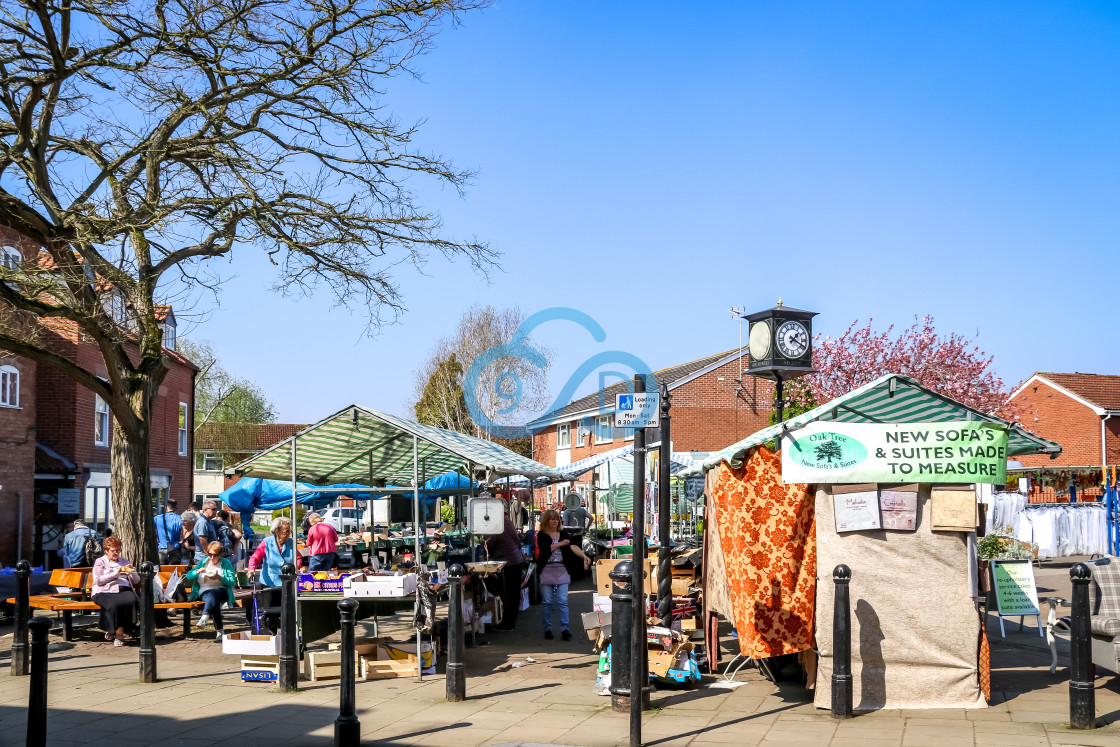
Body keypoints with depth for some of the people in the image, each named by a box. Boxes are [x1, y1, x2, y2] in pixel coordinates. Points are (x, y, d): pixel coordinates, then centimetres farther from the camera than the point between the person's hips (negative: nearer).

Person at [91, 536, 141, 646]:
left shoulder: (124, 562, 28)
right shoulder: (100, 562, 17)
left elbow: (136, 581, 25)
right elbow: (97, 580, -1)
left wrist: (132, 572, 4)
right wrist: (115, 573, -6)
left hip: (124, 590, 3)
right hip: (105, 592, -3)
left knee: (131, 601, -33)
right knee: (114, 604, -37)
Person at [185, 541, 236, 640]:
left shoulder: (226, 563, 11)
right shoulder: (202, 563, 20)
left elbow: (232, 581, 1)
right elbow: (188, 576, 13)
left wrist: (219, 578, -16)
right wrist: (197, 571, -7)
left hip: (221, 591, -1)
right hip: (204, 592, 1)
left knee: (212, 594, -38)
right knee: (214, 601, -35)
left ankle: (205, 616, -58)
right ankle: (219, 630, -39)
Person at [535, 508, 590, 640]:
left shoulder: (564, 534, 9)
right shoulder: (542, 535, 2)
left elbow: (572, 546, -5)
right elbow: (546, 548, -14)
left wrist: (584, 556, -21)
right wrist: (561, 543, -8)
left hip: (562, 571, 2)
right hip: (547, 571, -1)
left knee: (562, 601, -4)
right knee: (547, 601, 3)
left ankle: (564, 629, -6)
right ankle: (547, 629, 12)